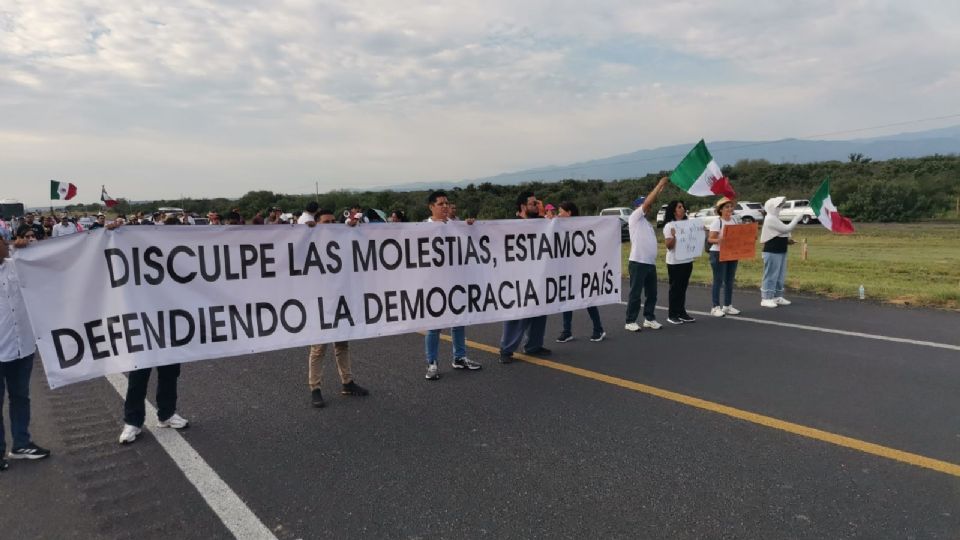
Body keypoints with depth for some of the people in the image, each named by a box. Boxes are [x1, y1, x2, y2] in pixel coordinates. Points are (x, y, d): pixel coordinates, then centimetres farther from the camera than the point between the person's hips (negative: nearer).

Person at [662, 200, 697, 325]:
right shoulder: (669, 226, -9)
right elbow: (668, 245, -14)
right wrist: (674, 236, -29)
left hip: (687, 260, 6)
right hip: (674, 262, -6)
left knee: (683, 287, 12)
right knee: (675, 288, 0)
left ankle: (682, 312, 20)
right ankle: (672, 315, 7)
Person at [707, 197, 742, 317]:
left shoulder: (736, 220, 7)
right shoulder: (717, 223, -12)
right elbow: (710, 239, -17)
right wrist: (718, 240, -37)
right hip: (718, 254, -6)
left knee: (730, 281, 11)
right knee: (718, 281, -4)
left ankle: (727, 306, 21)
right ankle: (716, 307, 2)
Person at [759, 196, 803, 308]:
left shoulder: (774, 219, 18)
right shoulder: (770, 219, -15)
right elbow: (786, 229, -17)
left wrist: (787, 239, 6)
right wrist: (796, 218, -10)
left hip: (780, 251, 10)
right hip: (772, 252, -10)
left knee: (780, 276, 13)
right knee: (771, 275, -8)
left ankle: (777, 297, 20)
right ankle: (766, 298, -4)